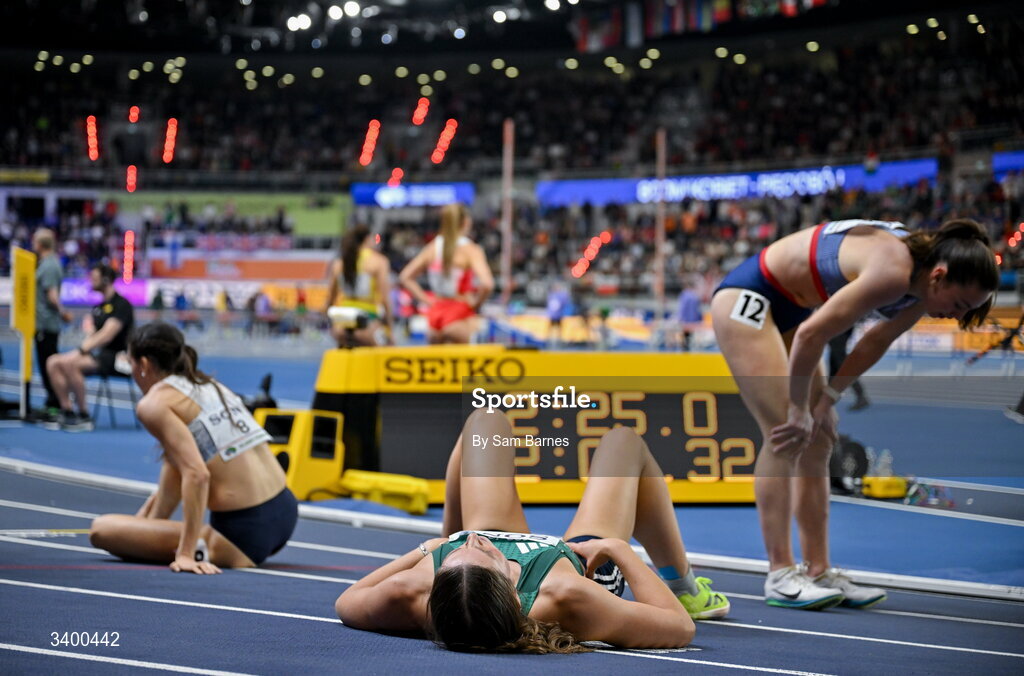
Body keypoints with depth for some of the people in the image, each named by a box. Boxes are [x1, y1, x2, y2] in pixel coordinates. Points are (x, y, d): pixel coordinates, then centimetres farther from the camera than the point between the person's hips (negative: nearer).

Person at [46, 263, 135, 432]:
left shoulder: (121, 305, -10)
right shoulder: (98, 307, 18)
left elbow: (106, 335, -20)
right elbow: (94, 335, 14)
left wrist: (81, 350, -22)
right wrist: (80, 350, -6)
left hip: (114, 357, -9)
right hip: (97, 354, 9)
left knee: (70, 364, -31)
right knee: (53, 362, -5)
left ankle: (84, 416, -23)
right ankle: (67, 412, -7)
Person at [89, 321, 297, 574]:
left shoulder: (153, 404, -8)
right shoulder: (208, 386, 17)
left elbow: (196, 474, -22)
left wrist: (187, 553, -25)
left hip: (245, 532, -9)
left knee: (100, 529, -8)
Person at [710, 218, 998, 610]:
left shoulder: (920, 283, -5)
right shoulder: (892, 273, -33)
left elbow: (877, 341, 8)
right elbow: (811, 334, -32)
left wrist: (828, 398, 1)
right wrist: (799, 411, -21)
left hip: (787, 308, 10)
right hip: (746, 297, -10)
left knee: (816, 439, 5)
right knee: (786, 436, -16)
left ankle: (819, 572, 6)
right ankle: (780, 576, -15)